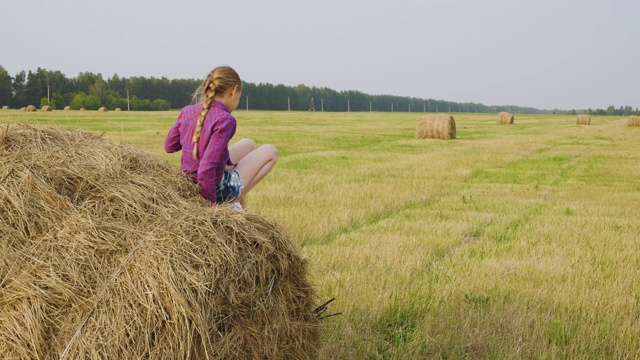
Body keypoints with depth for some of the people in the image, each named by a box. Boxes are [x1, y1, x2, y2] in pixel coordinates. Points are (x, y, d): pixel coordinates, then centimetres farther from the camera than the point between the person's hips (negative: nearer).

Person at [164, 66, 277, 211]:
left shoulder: (187, 111, -3)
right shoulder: (225, 120, -24)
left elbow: (169, 146, 9)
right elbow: (206, 170, -30)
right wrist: (211, 203, -20)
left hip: (190, 181, 8)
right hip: (216, 188, -7)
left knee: (249, 144, 26)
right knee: (270, 152, 10)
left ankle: (242, 206, 28)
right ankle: (232, 203, 6)